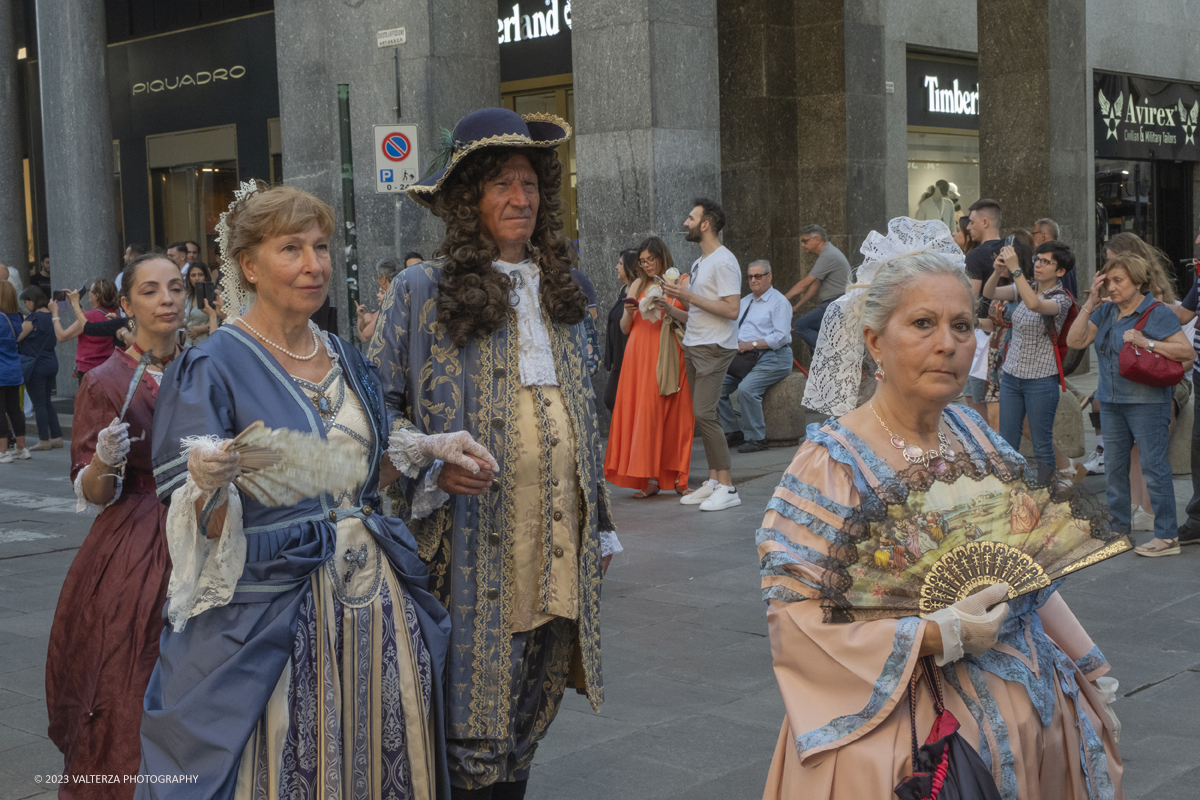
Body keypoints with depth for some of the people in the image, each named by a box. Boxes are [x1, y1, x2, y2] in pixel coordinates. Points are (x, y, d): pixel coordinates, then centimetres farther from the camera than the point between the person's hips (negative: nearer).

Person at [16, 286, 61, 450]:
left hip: (36, 365, -8)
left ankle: (44, 440, 4)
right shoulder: (50, 316, 8)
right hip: (51, 362, 8)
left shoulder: (33, 318, -16)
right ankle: (56, 438, 13)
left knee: (39, 404, 0)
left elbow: (16, 337, -15)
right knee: (47, 403, 14)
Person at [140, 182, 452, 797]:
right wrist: (211, 486, -32)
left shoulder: (346, 361, 11)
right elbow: (202, 529, -12)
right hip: (268, 615, -6)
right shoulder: (213, 368, -9)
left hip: (370, 601, 6)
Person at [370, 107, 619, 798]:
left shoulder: (561, 291, 14)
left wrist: (602, 524, 18)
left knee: (531, 713, 11)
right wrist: (429, 454, -20)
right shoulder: (422, 292, -3)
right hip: (478, 542, -5)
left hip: (560, 541, 5)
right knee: (477, 723, -2)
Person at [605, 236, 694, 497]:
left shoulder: (681, 282, 8)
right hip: (640, 354, 2)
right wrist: (629, 313, -3)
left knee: (674, 414, -3)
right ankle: (649, 478, -5)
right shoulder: (638, 285, 15)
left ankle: (678, 478, 4)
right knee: (643, 413, -6)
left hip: (669, 355, -2)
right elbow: (624, 329, 17)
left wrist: (669, 309, -15)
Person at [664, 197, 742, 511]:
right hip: (694, 346, 9)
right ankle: (713, 481, 12)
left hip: (714, 348, -9)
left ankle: (727, 487, -12)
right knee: (702, 414, 8)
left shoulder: (723, 262, -10)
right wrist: (670, 307, 9)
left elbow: (731, 309, -19)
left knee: (704, 412, -15)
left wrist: (689, 296, -16)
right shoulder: (699, 263, 20)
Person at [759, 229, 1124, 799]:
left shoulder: (973, 433, 5)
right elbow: (794, 615, -20)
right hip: (914, 720, -6)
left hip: (1029, 701, 6)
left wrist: (1088, 671, 15)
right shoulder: (831, 463, -15)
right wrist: (936, 638, -24)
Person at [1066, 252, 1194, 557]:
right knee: (1114, 467, 11)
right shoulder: (1105, 311, 10)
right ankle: (1119, 528, 22)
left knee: (1154, 466, -6)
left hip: (1146, 402, -7)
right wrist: (1090, 304, -3)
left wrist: (1146, 342, -21)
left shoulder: (1158, 314, -8)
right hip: (1111, 401, 7)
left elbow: (1187, 351, -14)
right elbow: (1074, 341, 4)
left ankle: (1166, 536, -1)